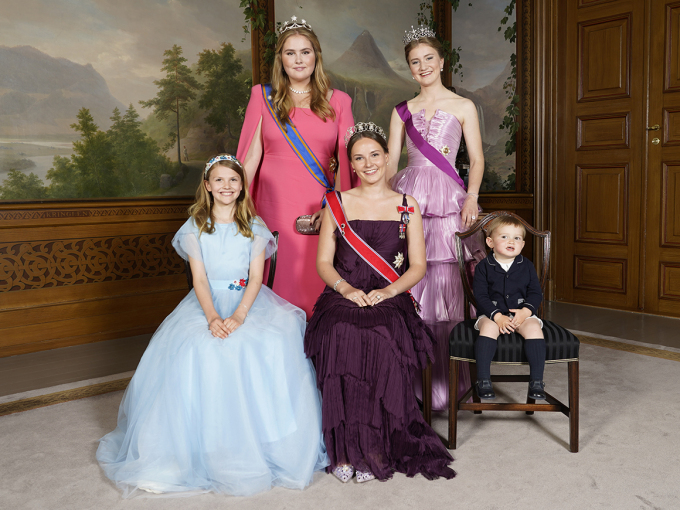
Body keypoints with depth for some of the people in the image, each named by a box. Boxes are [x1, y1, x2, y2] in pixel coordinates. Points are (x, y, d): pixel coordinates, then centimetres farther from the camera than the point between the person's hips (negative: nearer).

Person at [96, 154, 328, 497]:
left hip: (248, 302, 0)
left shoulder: (254, 227, 8)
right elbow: (199, 278, -2)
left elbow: (256, 277, -2)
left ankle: (258, 447, -12)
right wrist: (212, 317, -20)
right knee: (196, 350, -29)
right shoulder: (195, 227, 7)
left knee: (272, 344, -27)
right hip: (206, 302, 0)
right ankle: (205, 451, -16)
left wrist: (238, 316, -19)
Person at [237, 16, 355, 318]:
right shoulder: (264, 97, 10)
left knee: (317, 279, 0)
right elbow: (251, 155, 5)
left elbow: (347, 160, 3)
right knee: (281, 278, 1)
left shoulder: (338, 101, 9)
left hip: (320, 207, 0)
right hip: (275, 203, 0)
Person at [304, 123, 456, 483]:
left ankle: (377, 449, -17)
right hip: (342, 297, 1)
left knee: (382, 339, -34)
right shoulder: (336, 204, 14)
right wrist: (346, 289, -11)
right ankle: (344, 450, -20)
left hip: (390, 300, 0)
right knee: (340, 337, -33)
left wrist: (388, 291, -11)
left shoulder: (407, 208, 13)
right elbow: (323, 262, 9)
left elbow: (418, 266, 8)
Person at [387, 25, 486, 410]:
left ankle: (444, 380, 7)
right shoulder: (403, 111, 16)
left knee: (445, 285, -4)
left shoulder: (463, 106, 10)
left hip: (447, 199, -2)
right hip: (407, 197, 2)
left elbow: (477, 160, 6)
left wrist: (472, 198, -10)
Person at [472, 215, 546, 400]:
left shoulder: (526, 266, 8)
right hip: (491, 314, -2)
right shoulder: (483, 267, 1)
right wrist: (497, 316, -19)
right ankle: (483, 380, -27)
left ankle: (536, 381, -19)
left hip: (522, 313, 2)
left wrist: (525, 312, -14)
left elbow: (536, 293, 5)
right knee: (488, 328, -33)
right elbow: (480, 296, -6)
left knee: (534, 328, -28)